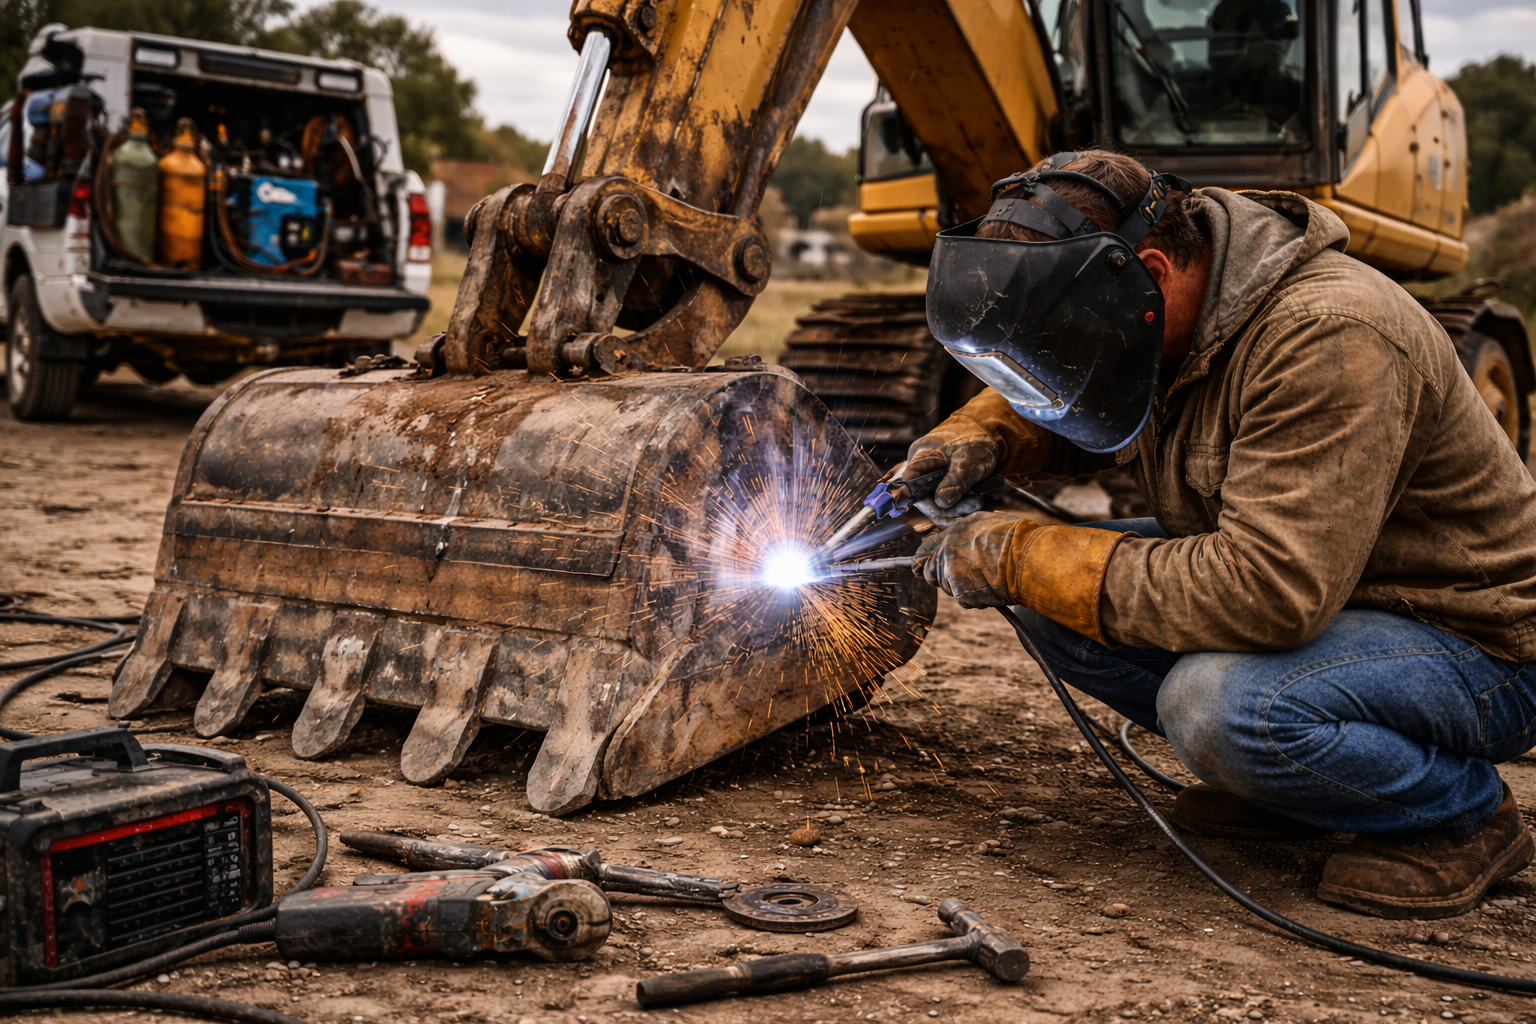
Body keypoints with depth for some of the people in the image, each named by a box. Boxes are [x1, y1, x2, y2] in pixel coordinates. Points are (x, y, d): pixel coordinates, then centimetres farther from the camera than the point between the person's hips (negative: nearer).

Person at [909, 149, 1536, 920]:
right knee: (1055, 595, -7)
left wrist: (1024, 557, -31)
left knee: (1221, 704, -35)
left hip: (1473, 645, -8)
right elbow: (1065, 419, 18)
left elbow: (1269, 591, -39)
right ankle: (1280, 774, 7)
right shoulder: (1155, 322, -3)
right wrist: (979, 434, -7)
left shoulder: (1327, 339, -31)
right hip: (1307, 593, 8)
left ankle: (1463, 812, -5)